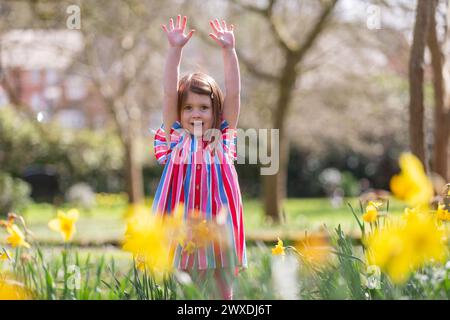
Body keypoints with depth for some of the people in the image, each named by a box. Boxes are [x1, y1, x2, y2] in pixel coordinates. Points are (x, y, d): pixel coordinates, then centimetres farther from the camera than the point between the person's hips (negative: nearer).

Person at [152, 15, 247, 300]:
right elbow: (169, 93, -5)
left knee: (224, 287, 8)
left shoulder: (223, 136, 5)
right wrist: (175, 50, -12)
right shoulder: (176, 136, 4)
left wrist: (229, 51, -9)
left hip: (217, 222, 1)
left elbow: (233, 93, -2)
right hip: (181, 223, -1)